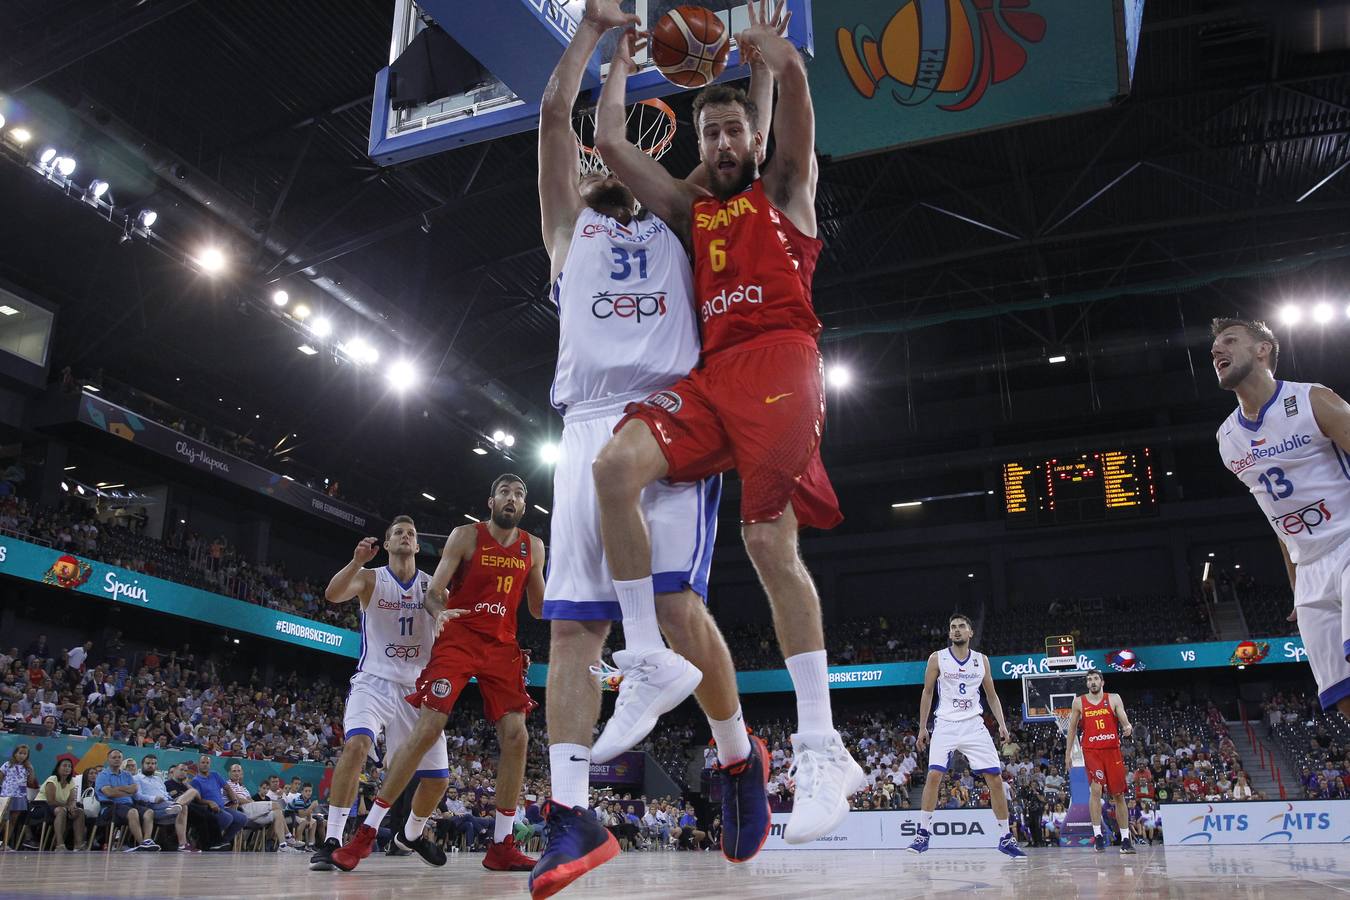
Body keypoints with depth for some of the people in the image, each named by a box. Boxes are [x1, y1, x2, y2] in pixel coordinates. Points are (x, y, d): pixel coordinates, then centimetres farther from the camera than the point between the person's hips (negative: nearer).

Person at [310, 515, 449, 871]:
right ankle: (332, 840, -25)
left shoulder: (433, 585, 4)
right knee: (356, 744, -32)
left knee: (438, 778, 4)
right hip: (375, 681, -3)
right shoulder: (370, 578, -1)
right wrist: (357, 561, -36)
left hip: (418, 687, 3)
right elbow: (333, 594, -21)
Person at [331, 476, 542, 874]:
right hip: (457, 639, -4)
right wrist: (439, 611, -30)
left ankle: (501, 847, 1)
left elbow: (539, 608, 15)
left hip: (502, 646, 4)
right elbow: (433, 590, -8)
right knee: (427, 729, -13)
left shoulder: (533, 547, 8)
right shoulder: (466, 535, -4)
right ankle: (367, 831, -3)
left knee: (516, 736, -7)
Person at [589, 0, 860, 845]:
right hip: (714, 370, 5)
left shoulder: (785, 188, 18)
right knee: (616, 466, -21)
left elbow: (793, 79, 4)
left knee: (770, 544, -13)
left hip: (780, 361, -4)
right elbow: (611, 144, 25)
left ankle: (821, 749, -8)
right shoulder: (689, 207, 28)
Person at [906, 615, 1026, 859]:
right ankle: (923, 834, -4)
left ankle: (1006, 838, 10)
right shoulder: (937, 658, 0)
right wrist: (922, 728, 2)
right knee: (934, 775, -15)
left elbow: (991, 695, 14)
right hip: (946, 725, -2)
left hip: (974, 726, 2)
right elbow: (927, 693, 5)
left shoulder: (982, 660, 6)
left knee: (995, 779, -3)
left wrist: (1002, 724, 2)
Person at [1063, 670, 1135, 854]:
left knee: (1118, 795, 6)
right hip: (1091, 751, -1)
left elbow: (1124, 721, -4)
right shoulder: (1079, 702, 6)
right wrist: (1068, 753, 10)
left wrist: (1128, 727, -28)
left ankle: (1125, 839, 15)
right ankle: (1097, 835, -12)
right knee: (1096, 789, -18)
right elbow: (1072, 729, 12)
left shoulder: (1114, 699, 4)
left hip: (1112, 750, 1)